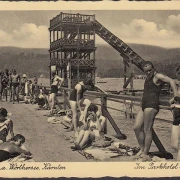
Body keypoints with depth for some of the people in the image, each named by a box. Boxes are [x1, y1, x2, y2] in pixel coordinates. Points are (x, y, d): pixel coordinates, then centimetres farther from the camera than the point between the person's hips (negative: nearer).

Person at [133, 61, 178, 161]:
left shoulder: (158, 76, -8)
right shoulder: (148, 78, 19)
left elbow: (171, 81, -21)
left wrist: (176, 97, -28)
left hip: (152, 105, -9)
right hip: (144, 106, 9)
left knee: (147, 130, -6)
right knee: (137, 128, 5)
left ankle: (145, 154, 2)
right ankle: (142, 150, 17)